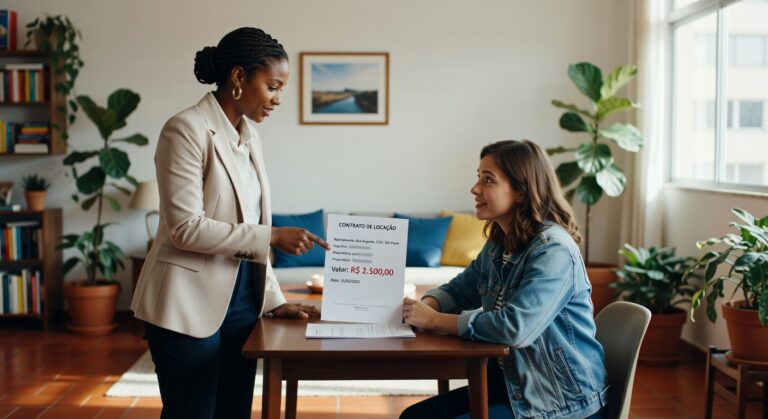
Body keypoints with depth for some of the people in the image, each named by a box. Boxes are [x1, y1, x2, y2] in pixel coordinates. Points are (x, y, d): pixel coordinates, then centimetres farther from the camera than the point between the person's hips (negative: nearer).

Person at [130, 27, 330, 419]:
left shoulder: (249, 134, 10)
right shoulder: (187, 130, -14)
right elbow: (186, 228, -21)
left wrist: (274, 298, 9)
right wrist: (272, 236, -21)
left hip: (241, 299, 8)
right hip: (190, 305, -8)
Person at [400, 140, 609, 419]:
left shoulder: (553, 251, -22)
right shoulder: (498, 244, 6)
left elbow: (515, 328, -33)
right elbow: (460, 289, 16)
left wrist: (435, 320, -23)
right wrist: (427, 306, -8)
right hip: (513, 382, 8)